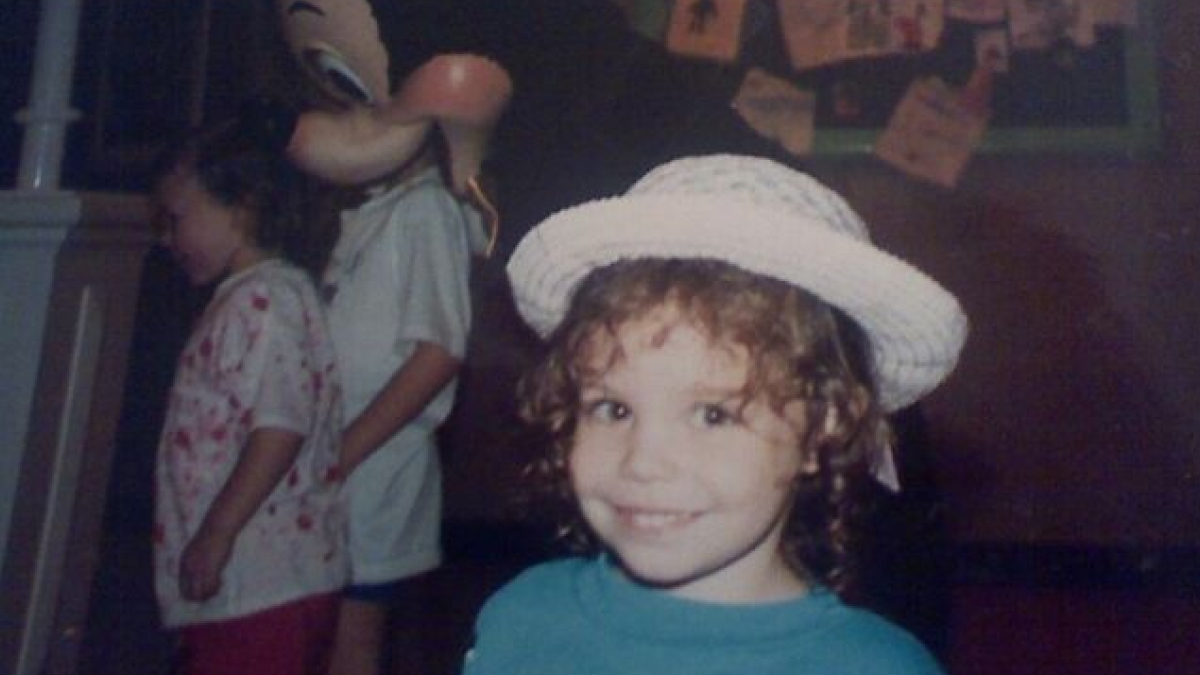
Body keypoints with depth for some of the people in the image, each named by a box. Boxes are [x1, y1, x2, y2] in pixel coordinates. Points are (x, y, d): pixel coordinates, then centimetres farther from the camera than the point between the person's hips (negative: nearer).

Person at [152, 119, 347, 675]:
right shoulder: (243, 299, 16)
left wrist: (216, 534, -21)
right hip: (240, 577, 10)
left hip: (260, 581, -10)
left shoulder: (266, 297, -14)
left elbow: (281, 426, -24)